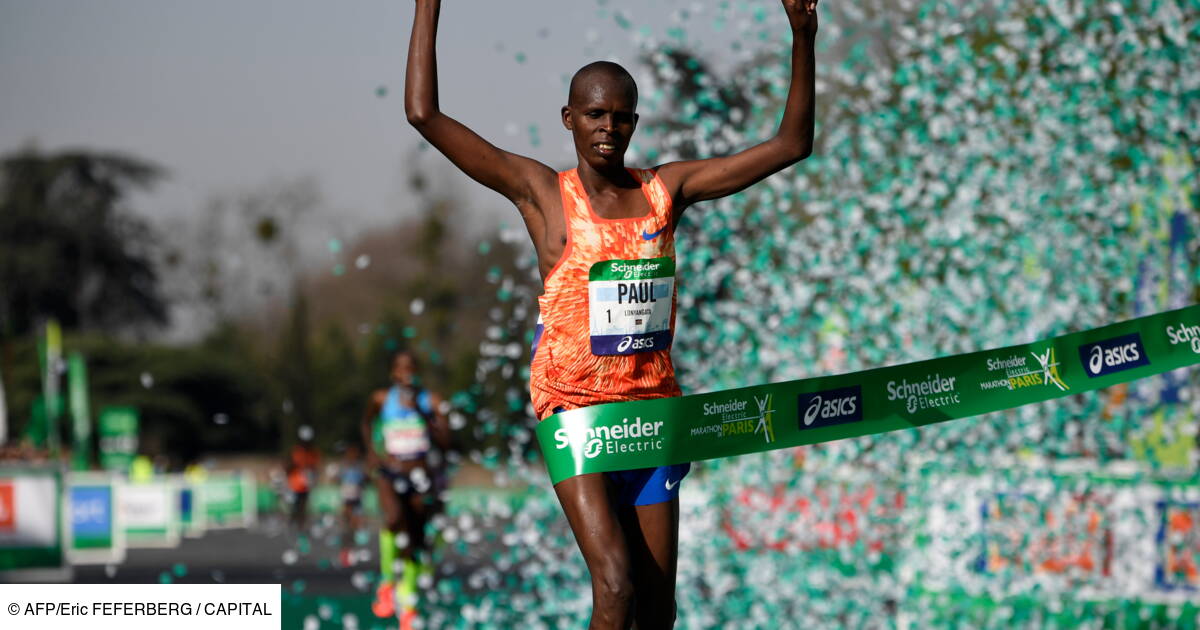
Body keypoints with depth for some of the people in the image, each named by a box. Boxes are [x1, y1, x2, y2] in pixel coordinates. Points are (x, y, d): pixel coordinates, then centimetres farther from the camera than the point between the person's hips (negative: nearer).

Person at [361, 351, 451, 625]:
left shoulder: (430, 401, -1)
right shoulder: (382, 399, 1)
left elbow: (445, 440, -11)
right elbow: (367, 422, 22)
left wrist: (420, 412, -19)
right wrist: (371, 450, 9)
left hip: (421, 477, 1)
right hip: (390, 473, -1)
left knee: (416, 538, 6)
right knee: (395, 518, -31)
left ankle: (407, 599, 26)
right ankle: (387, 580, -14)